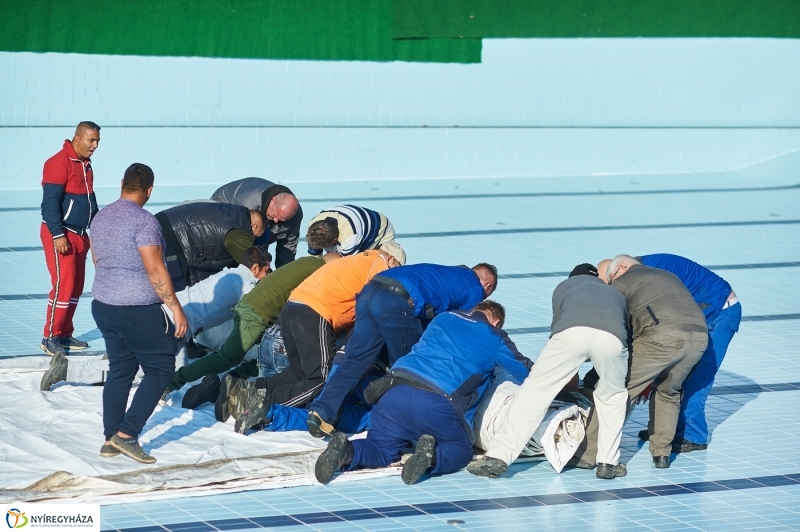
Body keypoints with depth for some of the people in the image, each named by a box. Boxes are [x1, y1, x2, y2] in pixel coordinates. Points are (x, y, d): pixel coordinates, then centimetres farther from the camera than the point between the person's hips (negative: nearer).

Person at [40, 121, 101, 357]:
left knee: (76, 287, 10)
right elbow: (50, 202, -20)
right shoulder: (59, 163, -16)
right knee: (63, 285, -9)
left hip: (80, 234, 9)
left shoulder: (86, 164, 11)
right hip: (60, 235, -9)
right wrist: (58, 235, -23)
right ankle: (50, 338, -2)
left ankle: (65, 334, 18)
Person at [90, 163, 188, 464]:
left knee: (120, 370, 16)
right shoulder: (143, 220, -17)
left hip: (103, 306, 8)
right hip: (138, 310, -8)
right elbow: (155, 270, -21)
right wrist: (176, 308, -16)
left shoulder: (101, 217, 8)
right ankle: (127, 434, -5)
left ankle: (111, 439, 14)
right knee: (160, 370, 2)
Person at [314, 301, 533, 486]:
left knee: (381, 449, 17)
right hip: (438, 404, -4)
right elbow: (525, 372, 27)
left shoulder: (444, 317, 28)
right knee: (460, 451, 19)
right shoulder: (494, 338, 16)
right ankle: (432, 456, -16)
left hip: (396, 391, 4)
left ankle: (346, 451, -17)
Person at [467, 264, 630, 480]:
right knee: (613, 397, 27)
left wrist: (569, 378, 51)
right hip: (612, 336, 1)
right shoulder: (616, 293, 45)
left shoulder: (565, 285, 40)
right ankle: (608, 462, 20)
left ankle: (498, 456, 4)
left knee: (534, 391, 9)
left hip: (572, 330, -1)